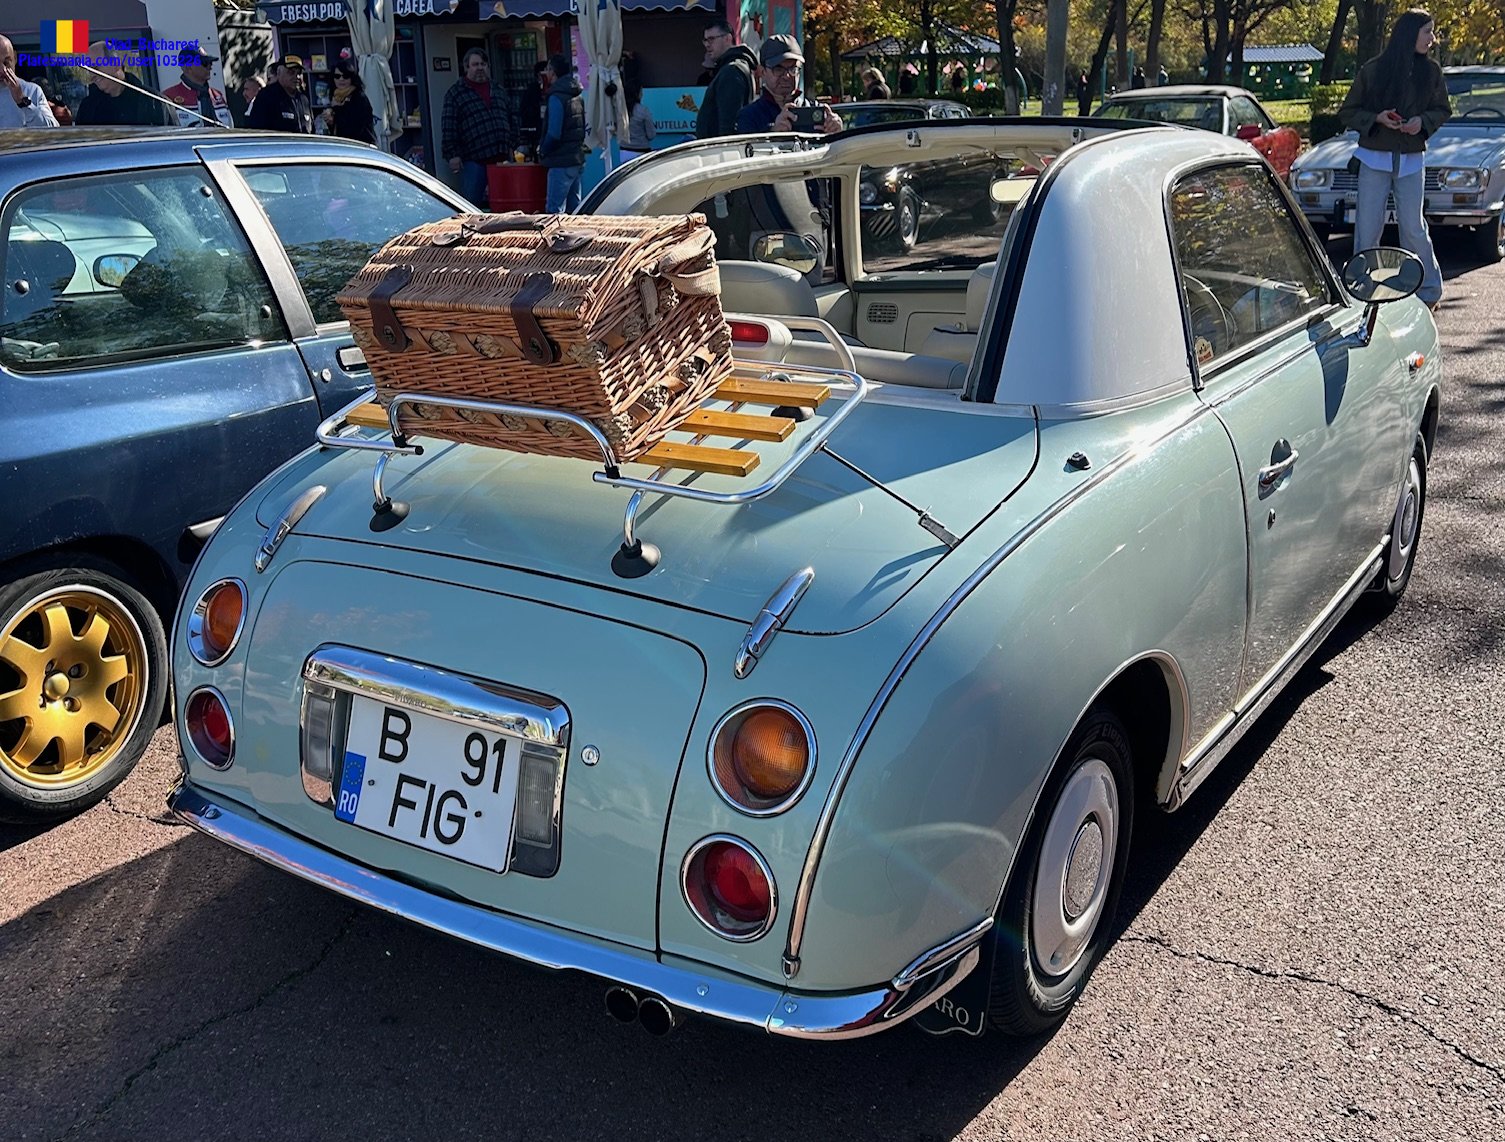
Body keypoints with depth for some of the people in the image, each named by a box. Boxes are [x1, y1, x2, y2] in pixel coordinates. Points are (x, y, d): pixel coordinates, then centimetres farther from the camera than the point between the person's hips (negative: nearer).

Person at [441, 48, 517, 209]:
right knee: (471, 203, -3)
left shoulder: (498, 91, 17)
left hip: (501, 157, 5)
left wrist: (511, 145, 12)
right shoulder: (455, 93, 1)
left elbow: (512, 117, 21)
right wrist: (452, 154, -12)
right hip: (473, 159, -5)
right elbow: (448, 127, -5)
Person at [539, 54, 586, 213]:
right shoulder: (578, 97, 13)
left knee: (554, 209, -8)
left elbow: (554, 133, -19)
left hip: (561, 162, -9)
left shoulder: (557, 98, -14)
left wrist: (542, 151, -2)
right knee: (574, 209, 13)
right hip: (578, 159, 9)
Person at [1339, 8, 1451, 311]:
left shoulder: (1430, 72, 4)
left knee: (1413, 228, 0)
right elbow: (1347, 113, 3)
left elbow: (1442, 110, 13)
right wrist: (1377, 118, -15)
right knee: (1367, 227, 0)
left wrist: (1422, 121, -8)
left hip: (1411, 161, 1)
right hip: (1374, 159, -1)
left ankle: (1430, 291, 13)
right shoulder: (1373, 70, -2)